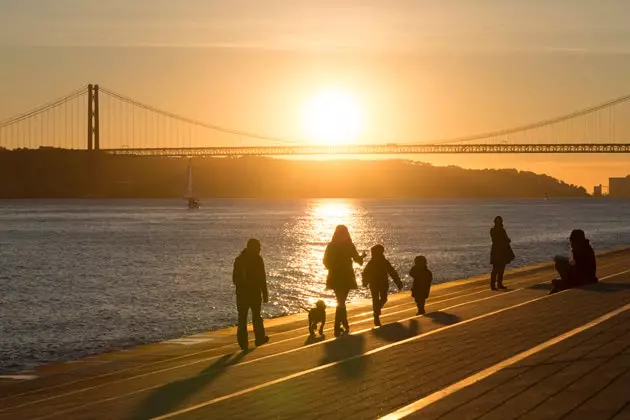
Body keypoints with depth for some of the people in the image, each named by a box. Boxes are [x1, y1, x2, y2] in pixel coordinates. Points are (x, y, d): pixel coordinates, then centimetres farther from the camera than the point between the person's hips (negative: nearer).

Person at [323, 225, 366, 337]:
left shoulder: (331, 246, -3)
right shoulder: (349, 245, -9)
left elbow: (326, 261, -2)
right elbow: (357, 259, -2)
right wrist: (362, 256, 21)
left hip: (335, 277, 2)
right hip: (346, 277, -2)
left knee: (341, 301, 16)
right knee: (341, 302, 4)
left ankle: (345, 326, 20)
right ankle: (337, 328, -5)